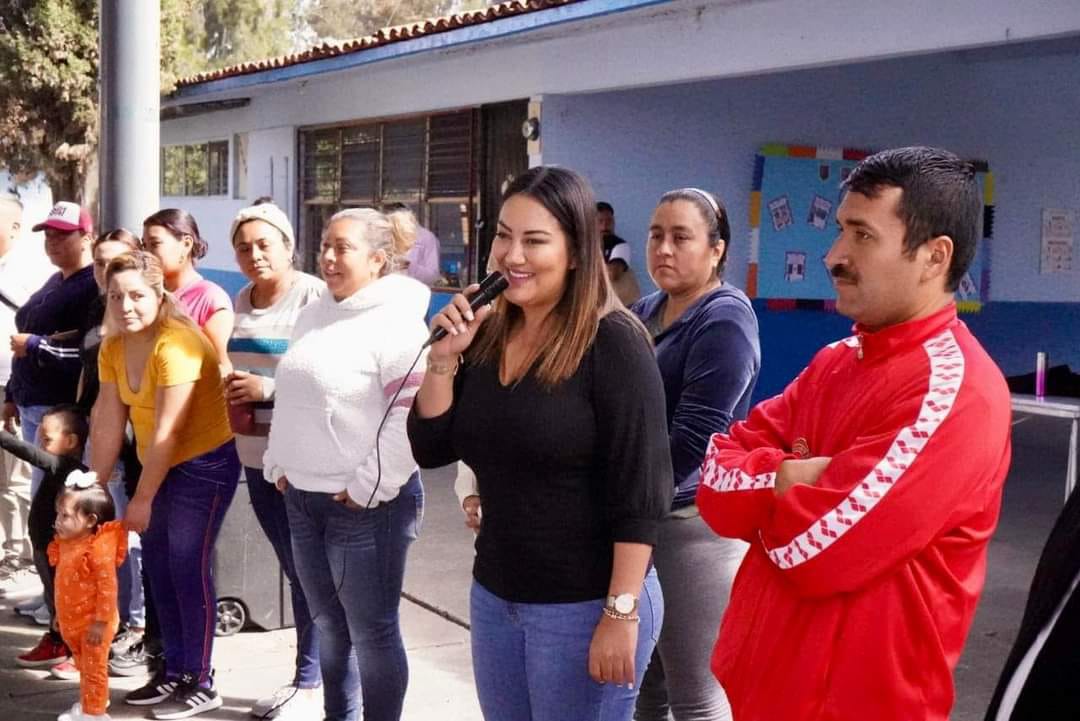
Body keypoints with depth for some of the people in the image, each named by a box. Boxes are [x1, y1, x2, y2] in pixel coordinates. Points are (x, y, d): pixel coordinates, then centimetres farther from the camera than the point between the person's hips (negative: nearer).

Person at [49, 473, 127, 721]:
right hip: (72, 622, 9)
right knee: (84, 666, 24)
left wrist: (101, 622, -26)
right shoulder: (67, 544, 3)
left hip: (93, 623, -9)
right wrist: (61, 615, 19)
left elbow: (107, 587, -27)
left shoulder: (99, 548, -26)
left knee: (94, 668, 4)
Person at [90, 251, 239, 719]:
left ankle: (200, 683, 6)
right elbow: (107, 422, 1)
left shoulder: (176, 345, -24)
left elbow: (167, 432, -24)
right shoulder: (112, 348, 2)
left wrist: (141, 499, -19)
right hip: (160, 468, 8)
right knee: (157, 567, 11)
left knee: (188, 569, -6)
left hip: (203, 465, -8)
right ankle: (174, 670, 24)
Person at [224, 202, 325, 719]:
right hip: (256, 458, 7)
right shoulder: (240, 302, 12)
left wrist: (269, 389, -20)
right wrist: (234, 394, 4)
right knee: (294, 571, 14)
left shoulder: (314, 296, -11)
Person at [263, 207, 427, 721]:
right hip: (303, 497, 8)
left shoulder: (396, 323, -15)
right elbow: (289, 400, 22)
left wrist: (368, 489, -19)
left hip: (366, 504, -8)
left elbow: (410, 417, -22)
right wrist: (279, 465, 15)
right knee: (328, 624, 19)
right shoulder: (313, 316, 12)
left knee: (372, 632, 1)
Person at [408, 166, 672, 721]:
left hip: (585, 607, -6)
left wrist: (621, 613, -20)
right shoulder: (486, 334, 5)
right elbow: (431, 450, 6)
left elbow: (640, 493, -18)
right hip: (494, 596, 7)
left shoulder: (613, 343, -15)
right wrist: (444, 359, -7)